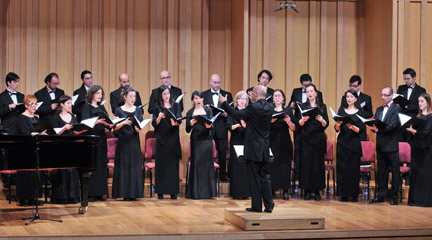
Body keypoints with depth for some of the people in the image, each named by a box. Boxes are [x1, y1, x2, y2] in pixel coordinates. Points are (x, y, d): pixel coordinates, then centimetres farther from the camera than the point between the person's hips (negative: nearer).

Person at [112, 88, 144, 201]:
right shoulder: (119, 110, 1)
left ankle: (133, 193, 4)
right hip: (123, 141, -2)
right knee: (123, 166, -3)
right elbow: (115, 127, -3)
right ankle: (124, 193, 1)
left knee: (135, 165, 0)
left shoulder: (138, 110, 9)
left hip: (134, 141, 2)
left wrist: (138, 128, -18)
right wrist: (124, 123, -20)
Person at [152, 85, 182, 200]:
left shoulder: (176, 106, 8)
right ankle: (160, 191, -1)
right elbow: (154, 124, -1)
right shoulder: (157, 108, 6)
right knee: (161, 165, -2)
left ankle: (173, 191, 3)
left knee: (173, 164, 0)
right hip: (161, 138, -1)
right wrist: (159, 117, -21)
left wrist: (175, 122, -24)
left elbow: (179, 120, -2)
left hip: (173, 138, 1)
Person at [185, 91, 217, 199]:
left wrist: (209, 126, -23)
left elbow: (212, 125, 0)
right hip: (195, 140, 0)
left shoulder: (208, 110, 8)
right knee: (196, 164, -2)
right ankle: (195, 192, 3)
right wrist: (191, 124, -17)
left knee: (207, 164, -2)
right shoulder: (190, 113, 8)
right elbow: (187, 130, 3)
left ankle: (207, 191, 5)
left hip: (206, 140, 0)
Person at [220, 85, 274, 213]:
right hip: (265, 149, 6)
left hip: (253, 148, -6)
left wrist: (224, 103, 0)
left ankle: (256, 206, 2)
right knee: (264, 176, 11)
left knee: (254, 177, 0)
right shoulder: (269, 107, 4)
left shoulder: (253, 107, -16)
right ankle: (268, 205, 8)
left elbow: (237, 114, -9)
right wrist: (254, 101, 30)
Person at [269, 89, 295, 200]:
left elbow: (293, 129, 6)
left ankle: (285, 191, 1)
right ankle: (271, 188, -1)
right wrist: (270, 121, -14)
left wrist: (289, 121, -12)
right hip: (272, 141, 0)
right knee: (272, 165, -7)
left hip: (285, 142, 1)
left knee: (285, 165, -3)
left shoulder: (288, 110, 10)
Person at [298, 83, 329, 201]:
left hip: (318, 139, 0)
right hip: (306, 139, 0)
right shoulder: (303, 106, 8)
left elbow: (326, 125, 2)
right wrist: (303, 119, -22)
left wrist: (321, 120, -19)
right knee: (306, 163, -5)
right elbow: (299, 124, -1)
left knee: (318, 164, -2)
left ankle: (317, 191, 4)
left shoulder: (322, 106, 8)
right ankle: (307, 191, 1)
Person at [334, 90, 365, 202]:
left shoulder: (360, 112, 4)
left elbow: (362, 129, -4)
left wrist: (352, 127, -21)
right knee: (342, 168, -2)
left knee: (354, 169, -2)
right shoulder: (341, 110, 9)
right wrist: (338, 124, -17)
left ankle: (354, 194, 5)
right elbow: (337, 129, 5)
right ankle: (343, 194, 4)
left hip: (354, 143, -2)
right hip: (342, 142, 2)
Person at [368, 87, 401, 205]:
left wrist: (379, 129, -28)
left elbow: (392, 126, -18)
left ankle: (394, 196, 5)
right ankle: (380, 195, 18)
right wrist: (373, 127, -14)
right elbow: (375, 124, 9)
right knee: (381, 171, 11)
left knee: (394, 171, 0)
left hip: (392, 145, -7)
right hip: (380, 145, 7)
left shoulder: (396, 109, -6)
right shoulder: (379, 109, 16)